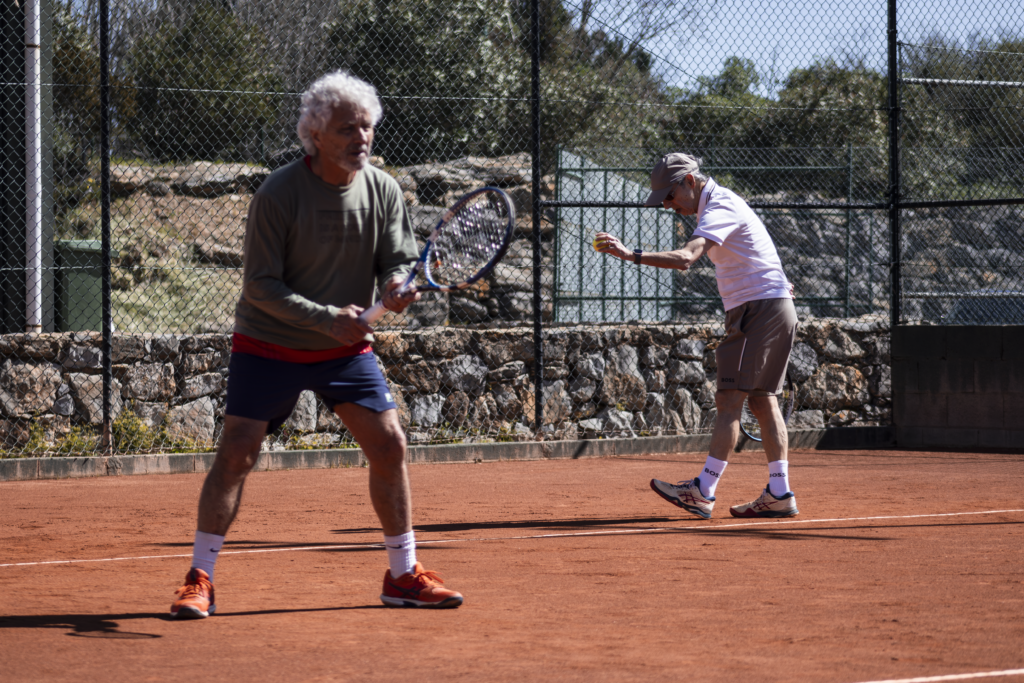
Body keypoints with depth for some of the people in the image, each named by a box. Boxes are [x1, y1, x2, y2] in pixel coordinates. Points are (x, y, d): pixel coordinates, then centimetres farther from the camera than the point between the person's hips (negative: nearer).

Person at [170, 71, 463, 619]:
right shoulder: (278, 195, -19)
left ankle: (403, 575, 11)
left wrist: (397, 286, -24)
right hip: (269, 345, -4)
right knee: (237, 450, -12)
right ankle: (199, 581, -4)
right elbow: (261, 285, -19)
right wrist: (327, 317, -28)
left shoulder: (383, 190, -5)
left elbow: (399, 259, 1)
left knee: (389, 444, -2)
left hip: (348, 348, 4)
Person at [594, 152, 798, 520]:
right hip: (773, 309, 10)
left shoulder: (719, 209, -18)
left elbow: (684, 258, -33)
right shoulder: (717, 205, 16)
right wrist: (773, 282, 43)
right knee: (763, 402, 7)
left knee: (729, 399, -13)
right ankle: (779, 494, 6)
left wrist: (632, 255, -39)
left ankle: (703, 491, -16)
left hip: (760, 309, -10)